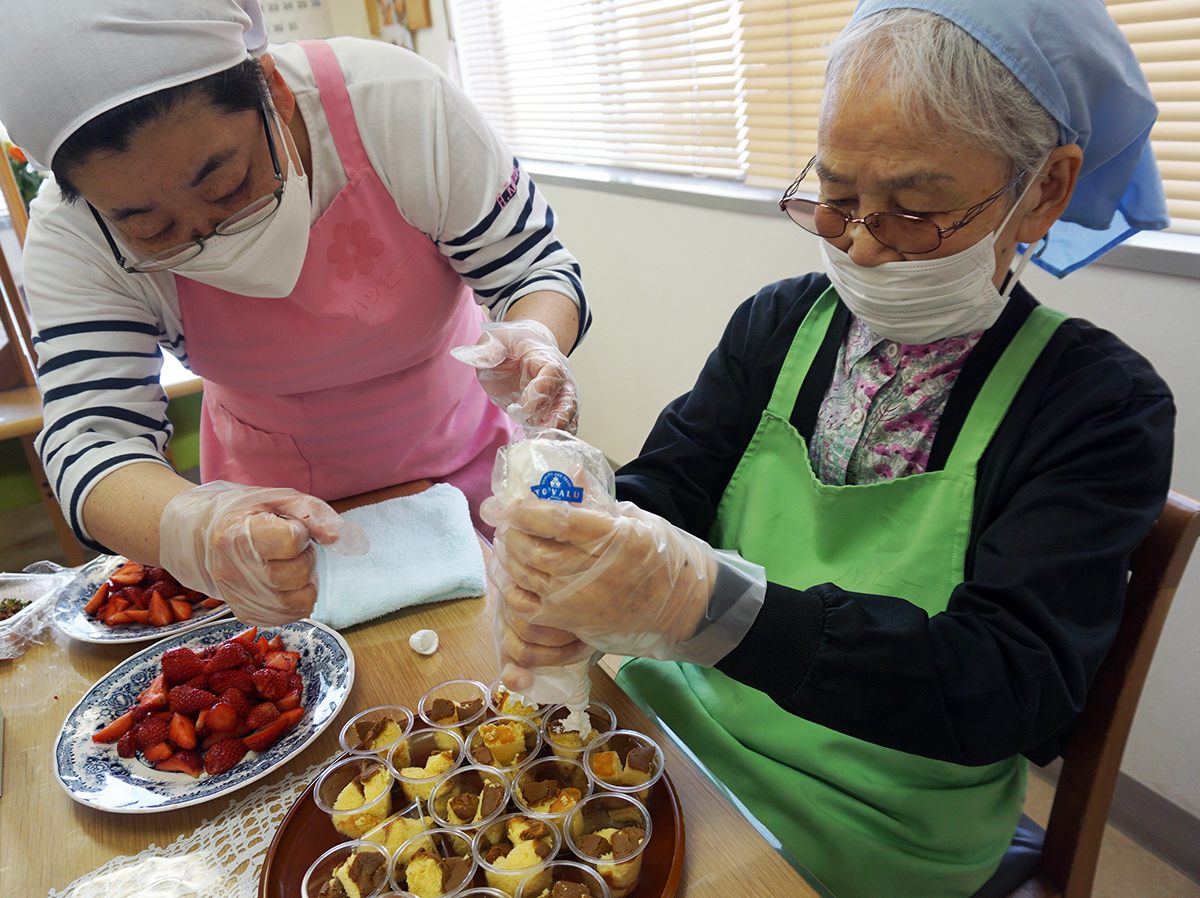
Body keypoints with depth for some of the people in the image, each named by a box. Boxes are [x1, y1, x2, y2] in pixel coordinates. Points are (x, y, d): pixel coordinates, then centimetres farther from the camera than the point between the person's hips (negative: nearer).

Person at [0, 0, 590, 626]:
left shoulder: (393, 104, -30)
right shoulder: (71, 233, -24)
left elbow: (534, 268, -21)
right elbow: (91, 442, -27)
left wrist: (531, 342, -45)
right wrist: (197, 530, -50)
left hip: (459, 457, 0)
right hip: (273, 491, 1)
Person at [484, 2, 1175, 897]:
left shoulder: (1102, 403, -14)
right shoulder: (778, 324, -1)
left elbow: (1018, 691, -24)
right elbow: (663, 483, -4)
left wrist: (706, 602, -39)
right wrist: (573, 579, -28)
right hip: (687, 722, 4)